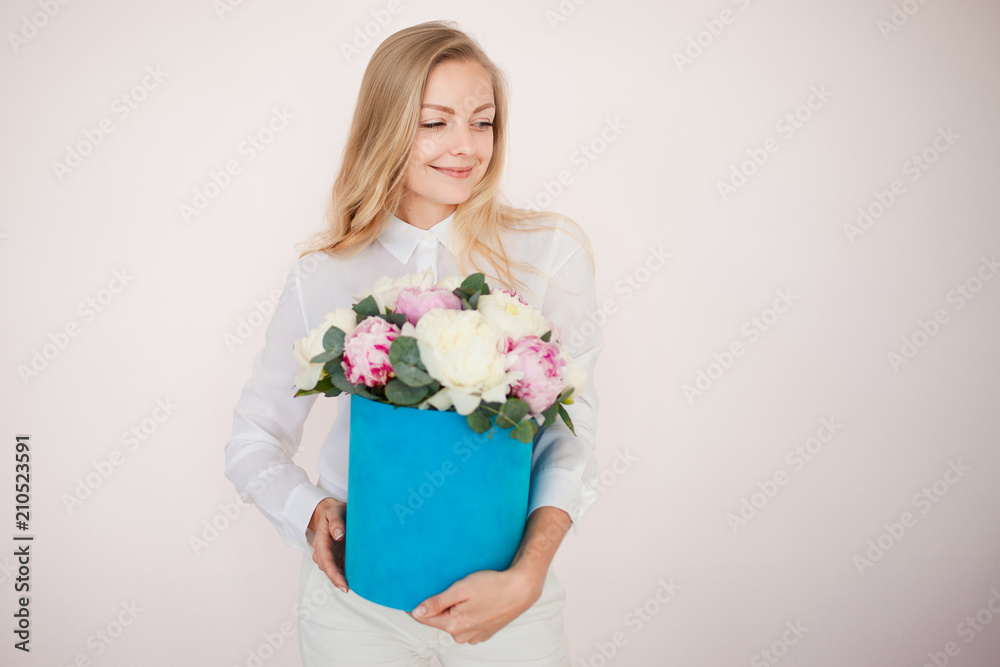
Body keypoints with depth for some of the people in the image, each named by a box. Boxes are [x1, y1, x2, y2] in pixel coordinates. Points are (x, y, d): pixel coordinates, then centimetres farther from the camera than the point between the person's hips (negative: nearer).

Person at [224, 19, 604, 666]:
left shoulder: (550, 252, -6)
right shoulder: (322, 277, -2)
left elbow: (571, 429, -9)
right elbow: (254, 440, 6)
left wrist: (527, 575, -21)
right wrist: (312, 511, -13)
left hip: (507, 593, 0)